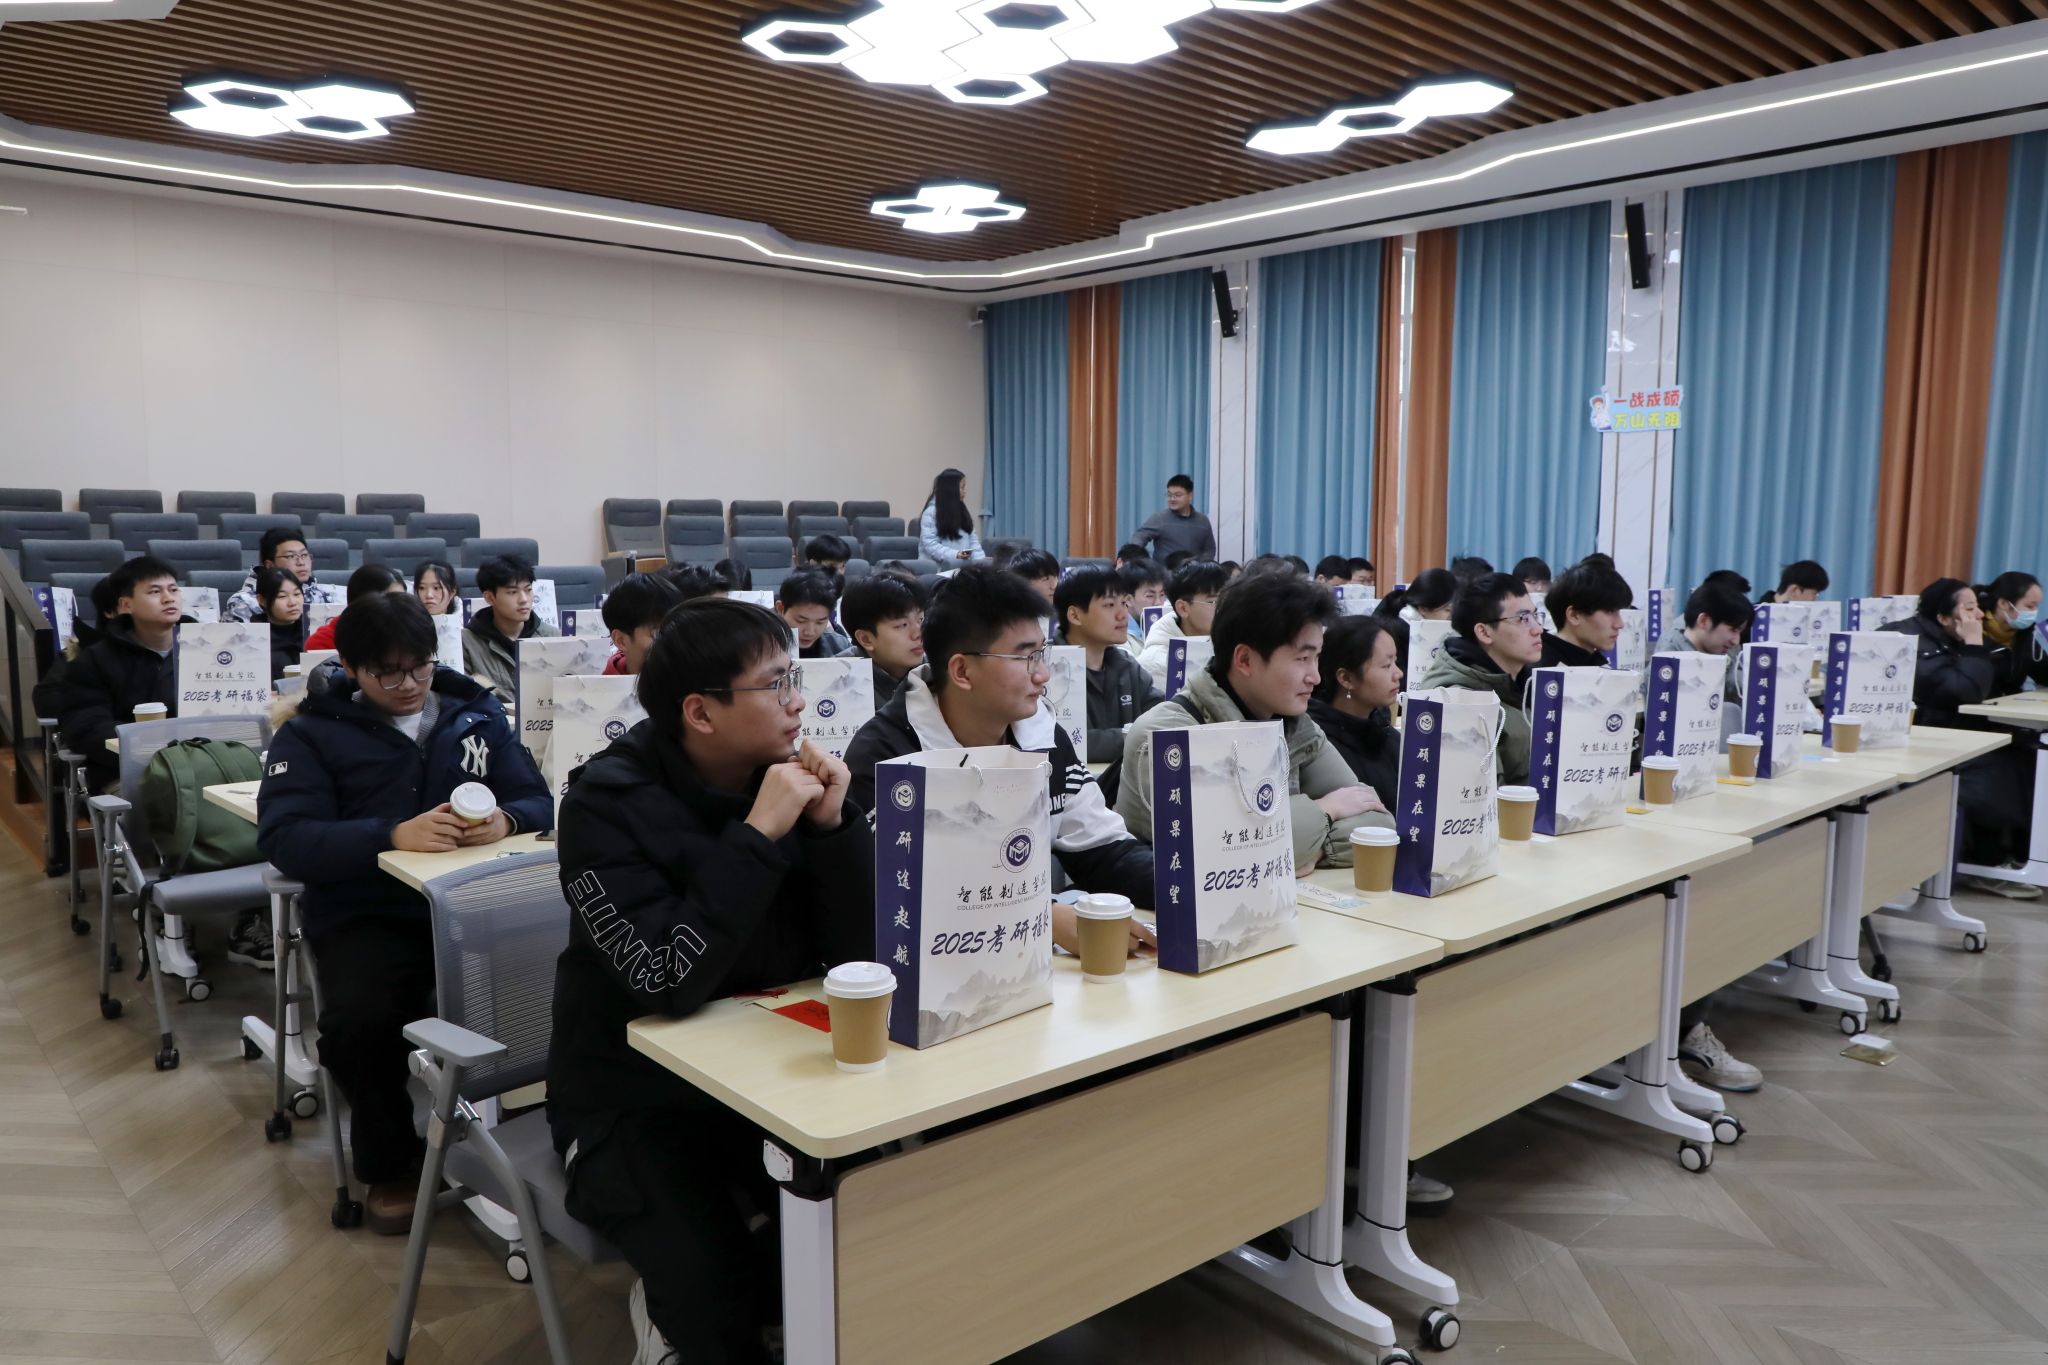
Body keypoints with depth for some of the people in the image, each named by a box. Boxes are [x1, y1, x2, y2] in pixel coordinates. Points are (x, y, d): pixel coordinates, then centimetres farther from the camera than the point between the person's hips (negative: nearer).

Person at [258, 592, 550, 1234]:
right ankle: (389, 1164, 3)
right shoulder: (313, 734, 8)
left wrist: (504, 820, -17)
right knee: (360, 1019, -30)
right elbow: (285, 839, -6)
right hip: (366, 914, -1)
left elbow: (538, 801, 8)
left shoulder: (477, 716, 16)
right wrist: (393, 835, -22)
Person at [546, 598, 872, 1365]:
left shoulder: (790, 777, -4)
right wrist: (757, 835, -29)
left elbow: (857, 956, -7)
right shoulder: (608, 804, -17)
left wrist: (833, 825, -19)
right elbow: (670, 985, -29)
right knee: (718, 1292, -25)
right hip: (634, 1105, -4)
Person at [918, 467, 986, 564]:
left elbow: (972, 539, 13)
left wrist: (980, 558, -5)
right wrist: (954, 554, -26)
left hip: (962, 567, 5)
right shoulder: (931, 513, -6)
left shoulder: (962, 511, 17)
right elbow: (930, 544, -14)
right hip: (939, 568, -5)